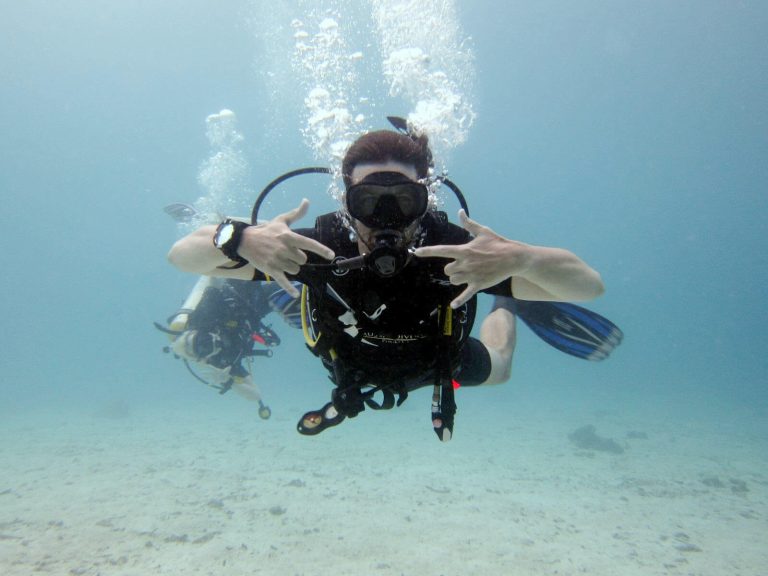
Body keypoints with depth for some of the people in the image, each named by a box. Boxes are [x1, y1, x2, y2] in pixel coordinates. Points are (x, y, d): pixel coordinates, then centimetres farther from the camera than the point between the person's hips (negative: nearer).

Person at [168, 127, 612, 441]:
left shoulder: (453, 250, -42)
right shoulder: (319, 248, -39)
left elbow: (591, 285, -41)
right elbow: (182, 254, -35)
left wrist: (519, 258, -63)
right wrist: (241, 240, -58)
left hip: (437, 364, 0)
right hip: (347, 366, 1)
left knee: (495, 371, 30)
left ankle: (504, 305, 55)